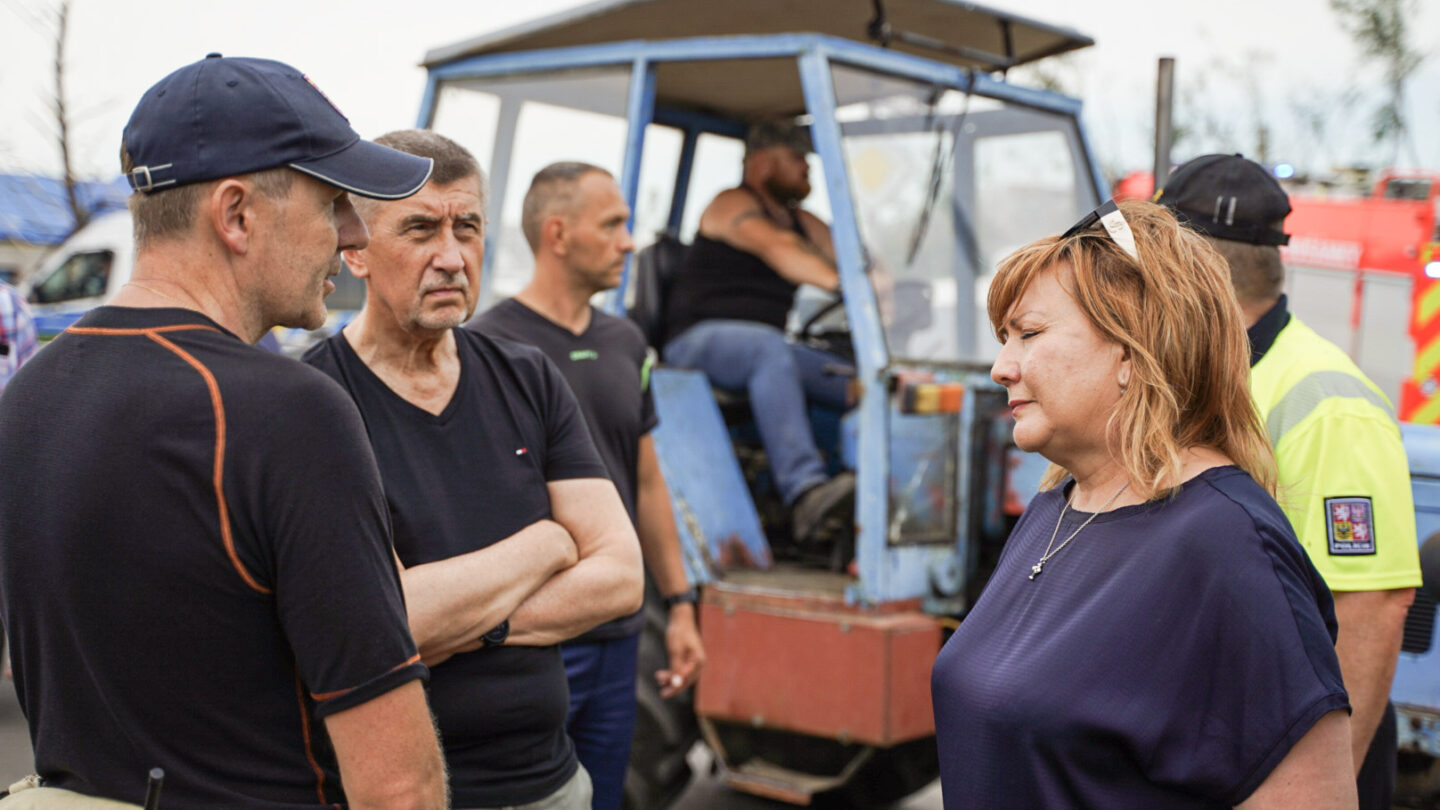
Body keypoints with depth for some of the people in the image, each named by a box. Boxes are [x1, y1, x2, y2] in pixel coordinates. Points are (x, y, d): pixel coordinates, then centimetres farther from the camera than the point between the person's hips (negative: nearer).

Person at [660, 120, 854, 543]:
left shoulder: (803, 223, 23)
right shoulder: (732, 204, -3)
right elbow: (777, 249, -22)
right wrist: (836, 281, -38)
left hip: (766, 344, 8)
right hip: (700, 339, -8)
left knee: (854, 380, -16)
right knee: (771, 350, -39)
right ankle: (805, 492, -52)